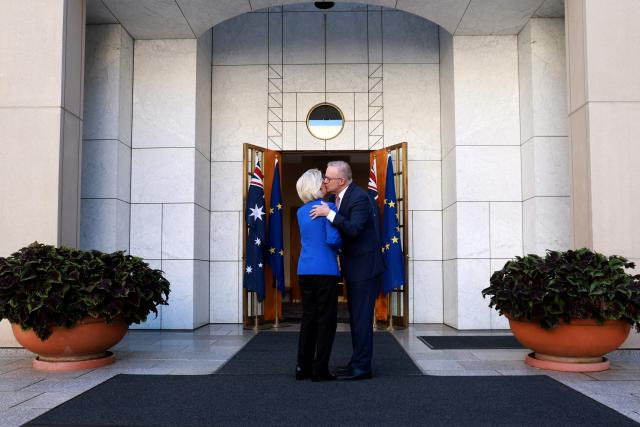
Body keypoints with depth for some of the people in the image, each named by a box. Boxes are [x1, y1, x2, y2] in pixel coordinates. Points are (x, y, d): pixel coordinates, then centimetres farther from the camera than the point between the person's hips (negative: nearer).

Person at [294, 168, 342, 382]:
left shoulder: (301, 212, 11)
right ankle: (320, 370, 3)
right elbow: (333, 239, -17)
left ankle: (303, 367, 16)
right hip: (325, 270, -6)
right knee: (326, 319, 1)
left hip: (304, 270, 7)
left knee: (308, 318, 13)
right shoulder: (328, 208, -9)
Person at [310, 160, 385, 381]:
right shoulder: (339, 197, 8)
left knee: (361, 318, -5)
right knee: (355, 316, 16)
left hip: (365, 267, -10)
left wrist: (329, 213, -29)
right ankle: (358, 361, 26)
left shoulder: (359, 198, -20)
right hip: (354, 268, 10)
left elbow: (353, 229, -31)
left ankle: (362, 367, 2)